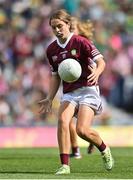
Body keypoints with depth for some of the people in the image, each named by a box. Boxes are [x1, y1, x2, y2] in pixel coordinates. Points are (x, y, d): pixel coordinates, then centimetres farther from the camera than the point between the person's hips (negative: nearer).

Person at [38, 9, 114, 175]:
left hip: (87, 89, -4)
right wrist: (49, 99, 10)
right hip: (69, 92, 5)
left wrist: (97, 72, -32)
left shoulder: (80, 42, -6)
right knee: (62, 120, -24)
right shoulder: (51, 50, 9)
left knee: (82, 130, -18)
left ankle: (104, 150, 15)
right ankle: (65, 165, -23)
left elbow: (101, 61, -10)